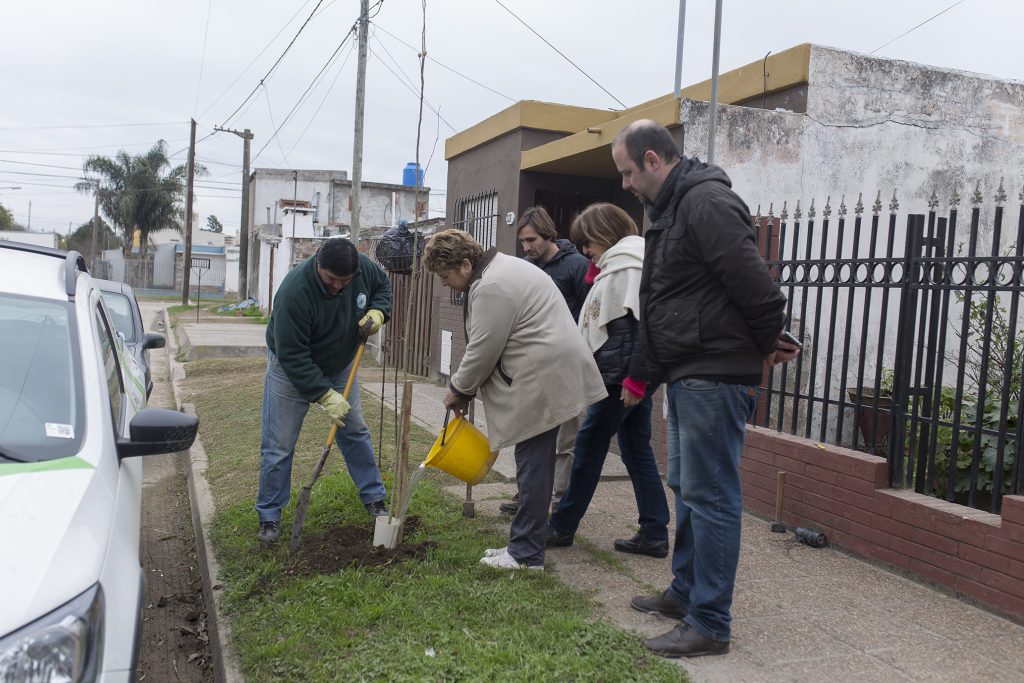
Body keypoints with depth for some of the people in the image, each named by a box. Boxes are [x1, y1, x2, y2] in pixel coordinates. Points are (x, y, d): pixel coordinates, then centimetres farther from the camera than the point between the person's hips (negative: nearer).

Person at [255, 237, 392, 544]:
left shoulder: (363, 267, -21)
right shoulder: (294, 291, -37)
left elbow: (383, 285, 4)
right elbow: (293, 356, -33)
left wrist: (377, 312, -17)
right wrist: (325, 395, -34)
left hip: (339, 365, 5)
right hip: (291, 369, -4)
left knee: (355, 432, 9)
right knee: (279, 446, -1)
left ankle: (375, 500, 22)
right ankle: (269, 517, 13)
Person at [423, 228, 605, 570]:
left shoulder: (491, 287, -17)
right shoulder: (500, 267, 18)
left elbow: (483, 350, -15)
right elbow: (488, 344, 21)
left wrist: (459, 389, 1)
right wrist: (465, 387, 17)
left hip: (542, 381, -11)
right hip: (547, 376, 11)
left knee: (533, 464, -4)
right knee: (535, 462, 14)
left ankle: (526, 554, 5)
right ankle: (525, 544, 22)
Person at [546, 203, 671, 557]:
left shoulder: (629, 266, -14)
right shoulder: (616, 265, 18)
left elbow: (644, 325, -23)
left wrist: (636, 377, -24)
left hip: (624, 374, -10)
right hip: (629, 376, 10)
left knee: (589, 445, 1)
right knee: (637, 449, 11)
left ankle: (562, 527, 13)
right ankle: (654, 533, 16)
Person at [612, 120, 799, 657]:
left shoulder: (706, 201, -16)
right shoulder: (668, 211, 19)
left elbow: (753, 284, -22)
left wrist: (770, 343, -6)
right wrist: (640, 373, 22)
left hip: (715, 376, -11)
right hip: (685, 375, 11)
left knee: (710, 496, -3)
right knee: (685, 487, 18)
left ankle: (709, 625, 8)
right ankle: (685, 592, 33)